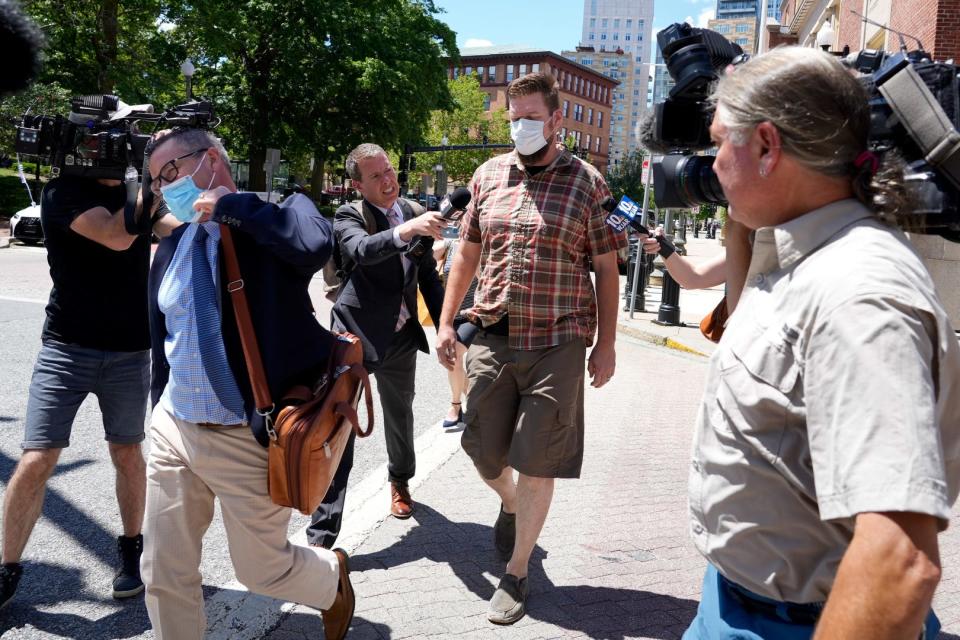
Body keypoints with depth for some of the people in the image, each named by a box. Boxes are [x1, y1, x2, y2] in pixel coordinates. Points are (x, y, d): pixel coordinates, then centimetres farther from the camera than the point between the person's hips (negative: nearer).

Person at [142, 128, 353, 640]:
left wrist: (231, 204, -22)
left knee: (263, 570, 11)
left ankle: (332, 575, 43)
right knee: (163, 574, 12)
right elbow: (162, 342, 17)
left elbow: (315, 244, -35)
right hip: (174, 430, 6)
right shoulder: (172, 248, 9)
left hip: (247, 440, -6)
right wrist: (162, 411, 19)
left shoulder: (273, 220, -10)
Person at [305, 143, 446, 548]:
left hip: (401, 337, 5)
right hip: (356, 335, -5)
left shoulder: (414, 213, 6)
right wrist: (405, 230, -48)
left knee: (400, 415, 23)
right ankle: (321, 536, -4)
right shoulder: (349, 216, -9)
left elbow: (429, 275, 13)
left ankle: (400, 480, 51)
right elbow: (361, 249, -32)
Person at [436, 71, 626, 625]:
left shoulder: (587, 182, -1)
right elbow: (467, 253, 13)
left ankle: (517, 573, 21)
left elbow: (606, 269, 1)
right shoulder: (488, 175, 8)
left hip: (557, 345, -3)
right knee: (484, 451, 10)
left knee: (537, 462, 2)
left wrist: (606, 345, -1)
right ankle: (510, 505, 45)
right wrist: (447, 322, 8)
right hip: (493, 337, 3)